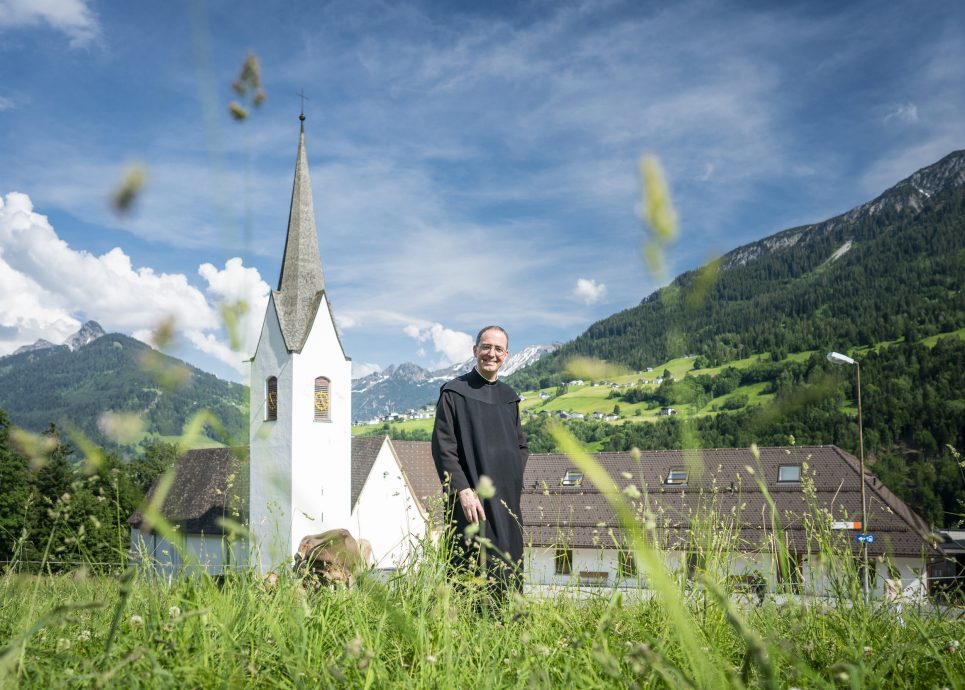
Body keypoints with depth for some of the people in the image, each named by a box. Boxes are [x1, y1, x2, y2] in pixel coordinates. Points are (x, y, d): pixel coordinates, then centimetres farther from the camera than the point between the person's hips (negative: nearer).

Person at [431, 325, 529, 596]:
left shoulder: (509, 397, 14)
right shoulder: (454, 392, -3)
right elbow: (443, 448, -9)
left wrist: (515, 481, 6)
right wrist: (463, 491, -18)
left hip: (507, 502, 6)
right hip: (471, 501, -6)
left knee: (508, 573, 7)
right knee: (474, 572, -8)